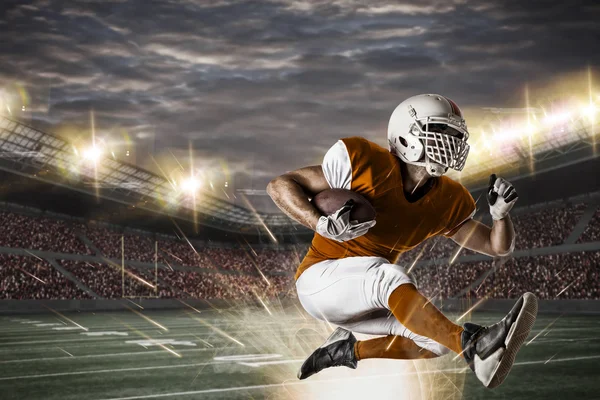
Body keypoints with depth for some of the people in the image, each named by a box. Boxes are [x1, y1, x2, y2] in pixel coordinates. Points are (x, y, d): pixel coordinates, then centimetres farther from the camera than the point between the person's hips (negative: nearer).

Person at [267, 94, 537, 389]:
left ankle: (348, 351, 11)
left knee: (438, 340, -9)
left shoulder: (448, 202, 0)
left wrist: (501, 213, -16)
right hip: (318, 281, -7)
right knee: (388, 275, -35)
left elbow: (497, 247, 6)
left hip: (364, 302, 7)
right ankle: (475, 346, -48)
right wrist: (323, 225, -31)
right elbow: (279, 186, -15)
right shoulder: (366, 163, -18)